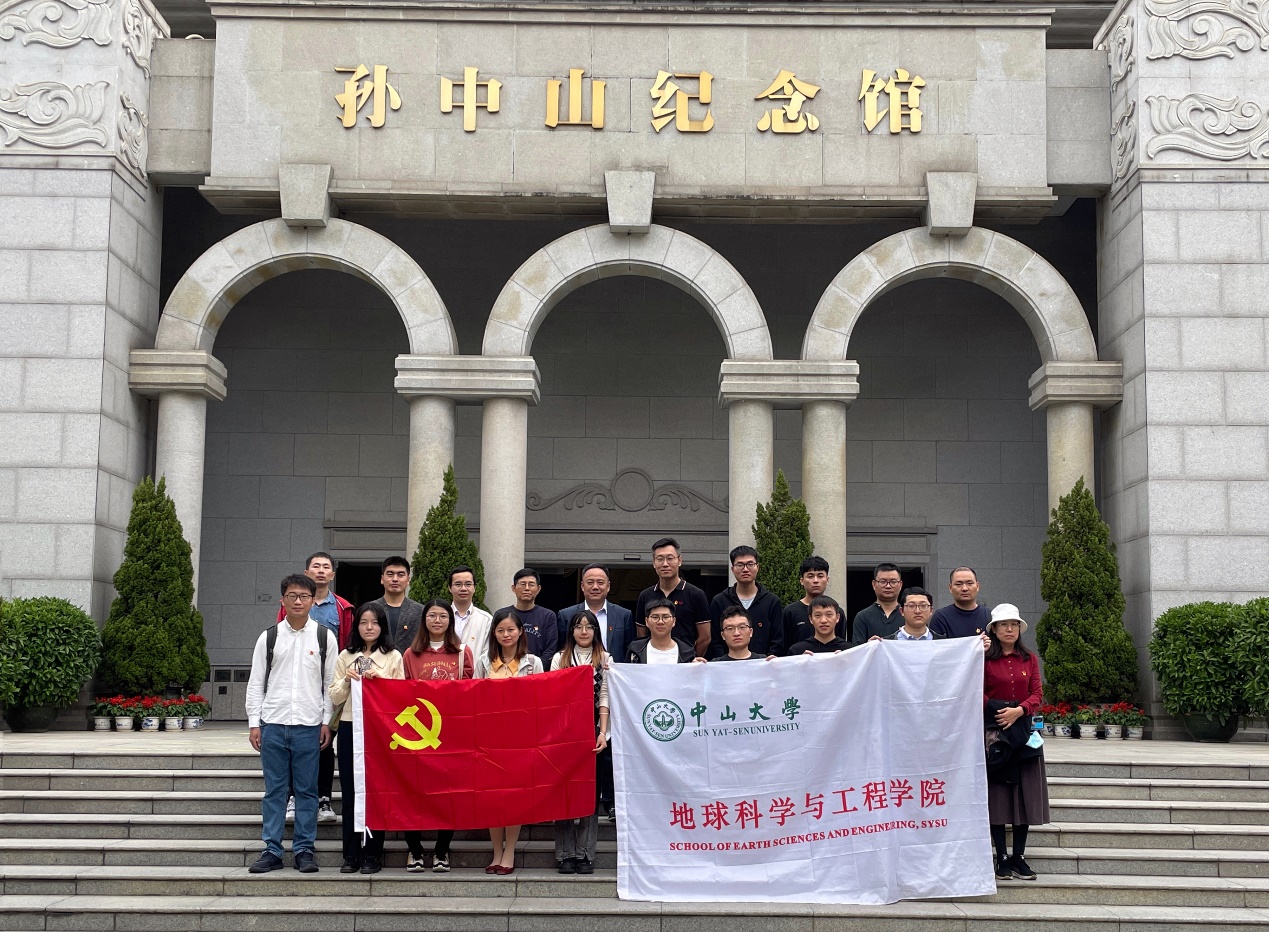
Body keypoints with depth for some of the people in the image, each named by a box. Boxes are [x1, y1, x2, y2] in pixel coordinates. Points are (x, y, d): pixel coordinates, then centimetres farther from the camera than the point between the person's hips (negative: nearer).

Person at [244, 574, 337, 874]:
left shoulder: (324, 637, 5)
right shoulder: (268, 637, 6)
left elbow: (330, 683, 6)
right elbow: (256, 683, 8)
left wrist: (327, 722, 0)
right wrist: (254, 723, 3)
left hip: (309, 725, -1)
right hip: (273, 724, 1)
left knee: (307, 790, 3)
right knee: (274, 790, 4)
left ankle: (304, 850, 10)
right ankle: (272, 850, 10)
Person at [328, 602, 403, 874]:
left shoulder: (393, 657, 7)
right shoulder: (346, 657, 13)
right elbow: (334, 698, 11)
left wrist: (380, 678, -10)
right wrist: (346, 681, -7)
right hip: (349, 728, 2)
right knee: (350, 792, 2)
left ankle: (372, 855, 5)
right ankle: (351, 855, 8)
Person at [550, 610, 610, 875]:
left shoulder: (604, 659, 9)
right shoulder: (560, 658, 10)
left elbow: (604, 698, 4)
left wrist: (603, 733, -6)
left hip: (592, 732, 0)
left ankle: (586, 854, 2)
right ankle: (566, 854, 2)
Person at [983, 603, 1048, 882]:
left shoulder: (1029, 659, 10)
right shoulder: (985, 660, 1)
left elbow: (1037, 694, 4)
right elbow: (978, 694, -2)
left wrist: (1019, 710, -13)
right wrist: (997, 710, -17)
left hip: (1023, 730, 3)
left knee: (1024, 795, 2)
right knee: (996, 796, -1)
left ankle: (1018, 857, 8)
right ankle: (1002, 858, 4)